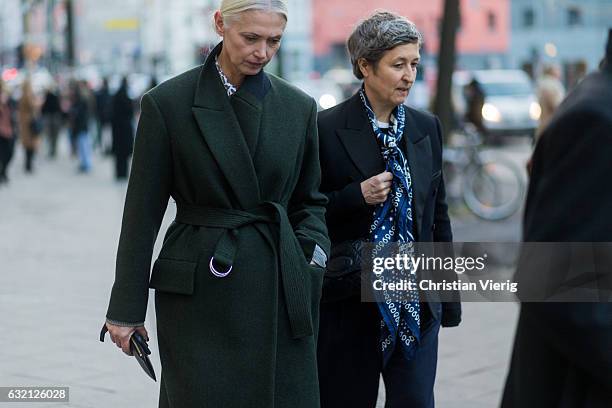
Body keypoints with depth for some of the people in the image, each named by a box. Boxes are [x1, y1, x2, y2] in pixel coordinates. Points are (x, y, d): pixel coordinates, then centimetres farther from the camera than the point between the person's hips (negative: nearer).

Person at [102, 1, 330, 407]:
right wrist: (126, 309, -2)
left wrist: (313, 258, -3)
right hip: (199, 293, -3)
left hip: (279, 291, 3)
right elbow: (143, 210, -2)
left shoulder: (299, 107, 5)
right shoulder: (168, 102, -4)